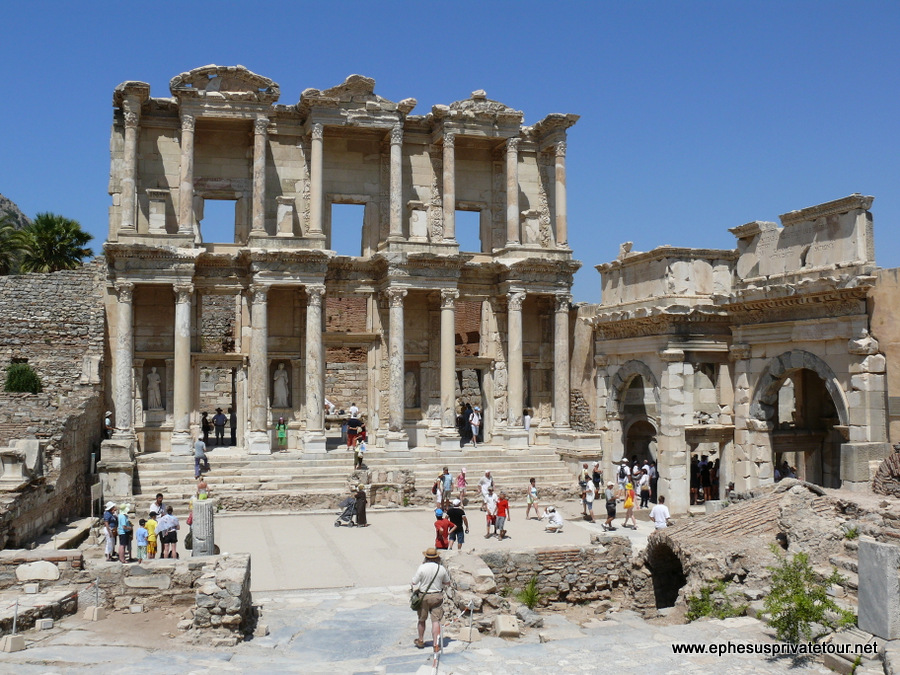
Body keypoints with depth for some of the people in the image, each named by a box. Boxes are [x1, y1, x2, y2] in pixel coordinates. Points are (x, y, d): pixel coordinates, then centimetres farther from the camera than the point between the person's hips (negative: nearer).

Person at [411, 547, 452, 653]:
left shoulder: (422, 568, -13)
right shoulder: (441, 569, -6)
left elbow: (414, 583, -9)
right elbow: (447, 583, 8)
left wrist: (412, 588, 12)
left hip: (423, 596, -1)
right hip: (437, 596, 1)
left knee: (422, 620, 17)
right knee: (436, 620, 2)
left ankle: (421, 641, 33)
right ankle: (436, 644, -3)